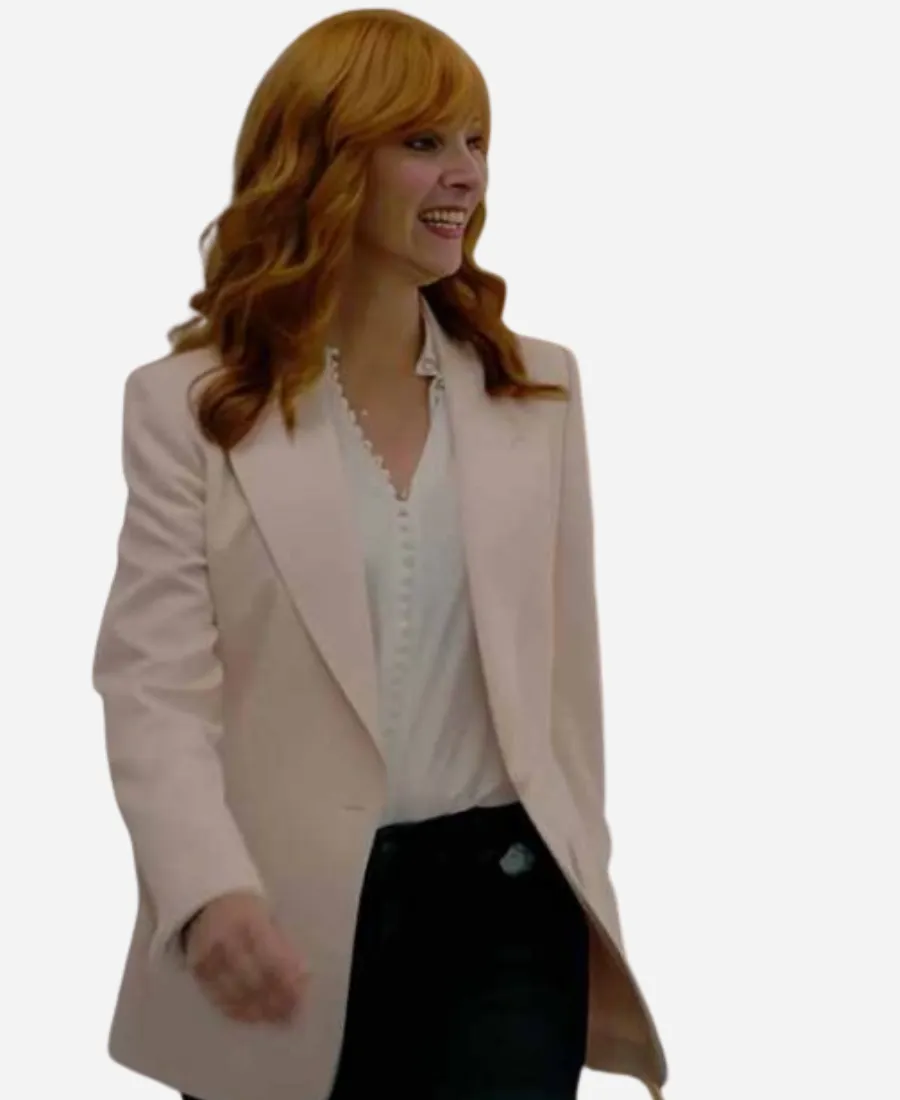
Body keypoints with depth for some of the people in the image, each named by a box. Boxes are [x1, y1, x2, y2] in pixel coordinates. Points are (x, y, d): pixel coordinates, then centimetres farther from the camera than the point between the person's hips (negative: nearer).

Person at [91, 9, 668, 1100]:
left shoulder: (540, 388, 8)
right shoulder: (189, 405, -2)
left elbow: (566, 665, 11)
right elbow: (154, 682, -11)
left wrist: (584, 879, 12)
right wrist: (213, 891, -27)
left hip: (503, 896, 2)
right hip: (291, 921, -1)